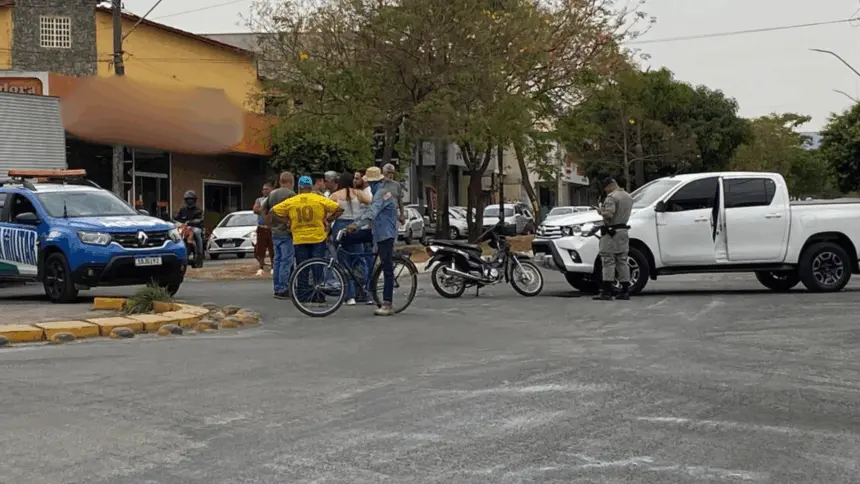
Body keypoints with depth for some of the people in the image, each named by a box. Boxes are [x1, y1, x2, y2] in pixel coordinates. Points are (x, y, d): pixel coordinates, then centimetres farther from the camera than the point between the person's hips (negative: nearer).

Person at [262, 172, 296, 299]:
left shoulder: (272, 194, 10)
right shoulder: (291, 194, -13)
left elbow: (263, 211, 13)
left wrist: (270, 224, 15)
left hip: (275, 232, 8)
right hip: (287, 232, -8)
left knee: (277, 260, 13)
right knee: (286, 261, -4)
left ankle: (277, 288, 18)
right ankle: (282, 290, -4)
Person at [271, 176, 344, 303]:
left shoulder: (291, 202, -1)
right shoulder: (320, 200, -4)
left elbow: (274, 211, 2)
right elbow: (339, 209, -7)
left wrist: (287, 221, 5)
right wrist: (328, 220, 1)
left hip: (299, 239, 1)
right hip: (318, 238, -1)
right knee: (318, 268, 6)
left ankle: (302, 296, 10)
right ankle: (318, 296, 7)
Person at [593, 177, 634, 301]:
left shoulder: (612, 197, -14)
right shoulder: (628, 197, 15)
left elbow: (608, 214, -25)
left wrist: (600, 211, -5)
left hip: (611, 232, -9)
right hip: (623, 231, 9)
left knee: (608, 261, -8)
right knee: (622, 261, 11)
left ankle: (606, 292, -10)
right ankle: (625, 291, 11)